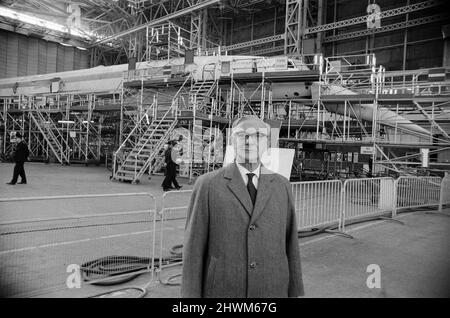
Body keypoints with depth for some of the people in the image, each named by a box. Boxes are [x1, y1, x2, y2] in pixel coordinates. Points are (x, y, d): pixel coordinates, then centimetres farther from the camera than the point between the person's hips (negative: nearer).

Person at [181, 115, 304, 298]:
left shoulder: (281, 186, 4)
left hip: (270, 292, 3)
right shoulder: (207, 185, -6)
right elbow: (194, 248, -6)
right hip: (222, 293, -2)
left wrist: (294, 294, 7)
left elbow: (289, 243, 7)